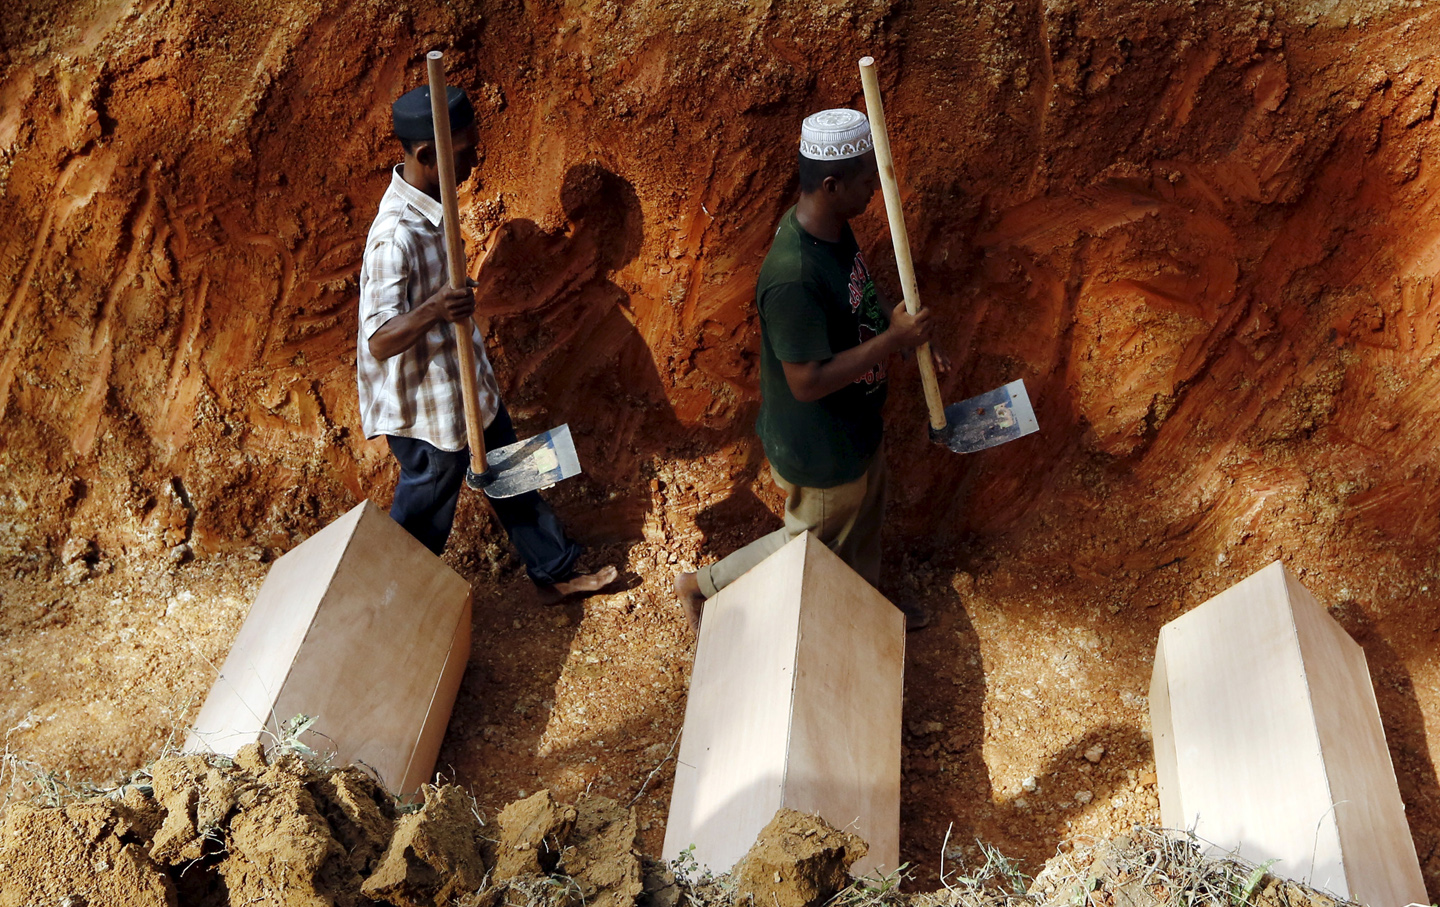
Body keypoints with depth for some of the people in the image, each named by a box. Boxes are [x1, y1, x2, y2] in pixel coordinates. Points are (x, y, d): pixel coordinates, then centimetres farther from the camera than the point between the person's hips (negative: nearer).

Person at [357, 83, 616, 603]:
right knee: (427, 507, 13)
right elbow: (379, 341, -36)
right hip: (428, 406, -9)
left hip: (464, 383, 9)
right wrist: (432, 311, -52)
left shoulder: (432, 201, -3)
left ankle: (555, 571, 42)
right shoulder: (397, 237, -33)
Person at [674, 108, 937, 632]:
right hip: (821, 449, -9)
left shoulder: (832, 227, -7)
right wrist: (892, 340, -31)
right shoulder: (792, 280, -38)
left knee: (864, 520, 30)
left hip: (858, 424, 9)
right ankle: (702, 585, 35)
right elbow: (808, 381, -33)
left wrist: (905, 336, 3)